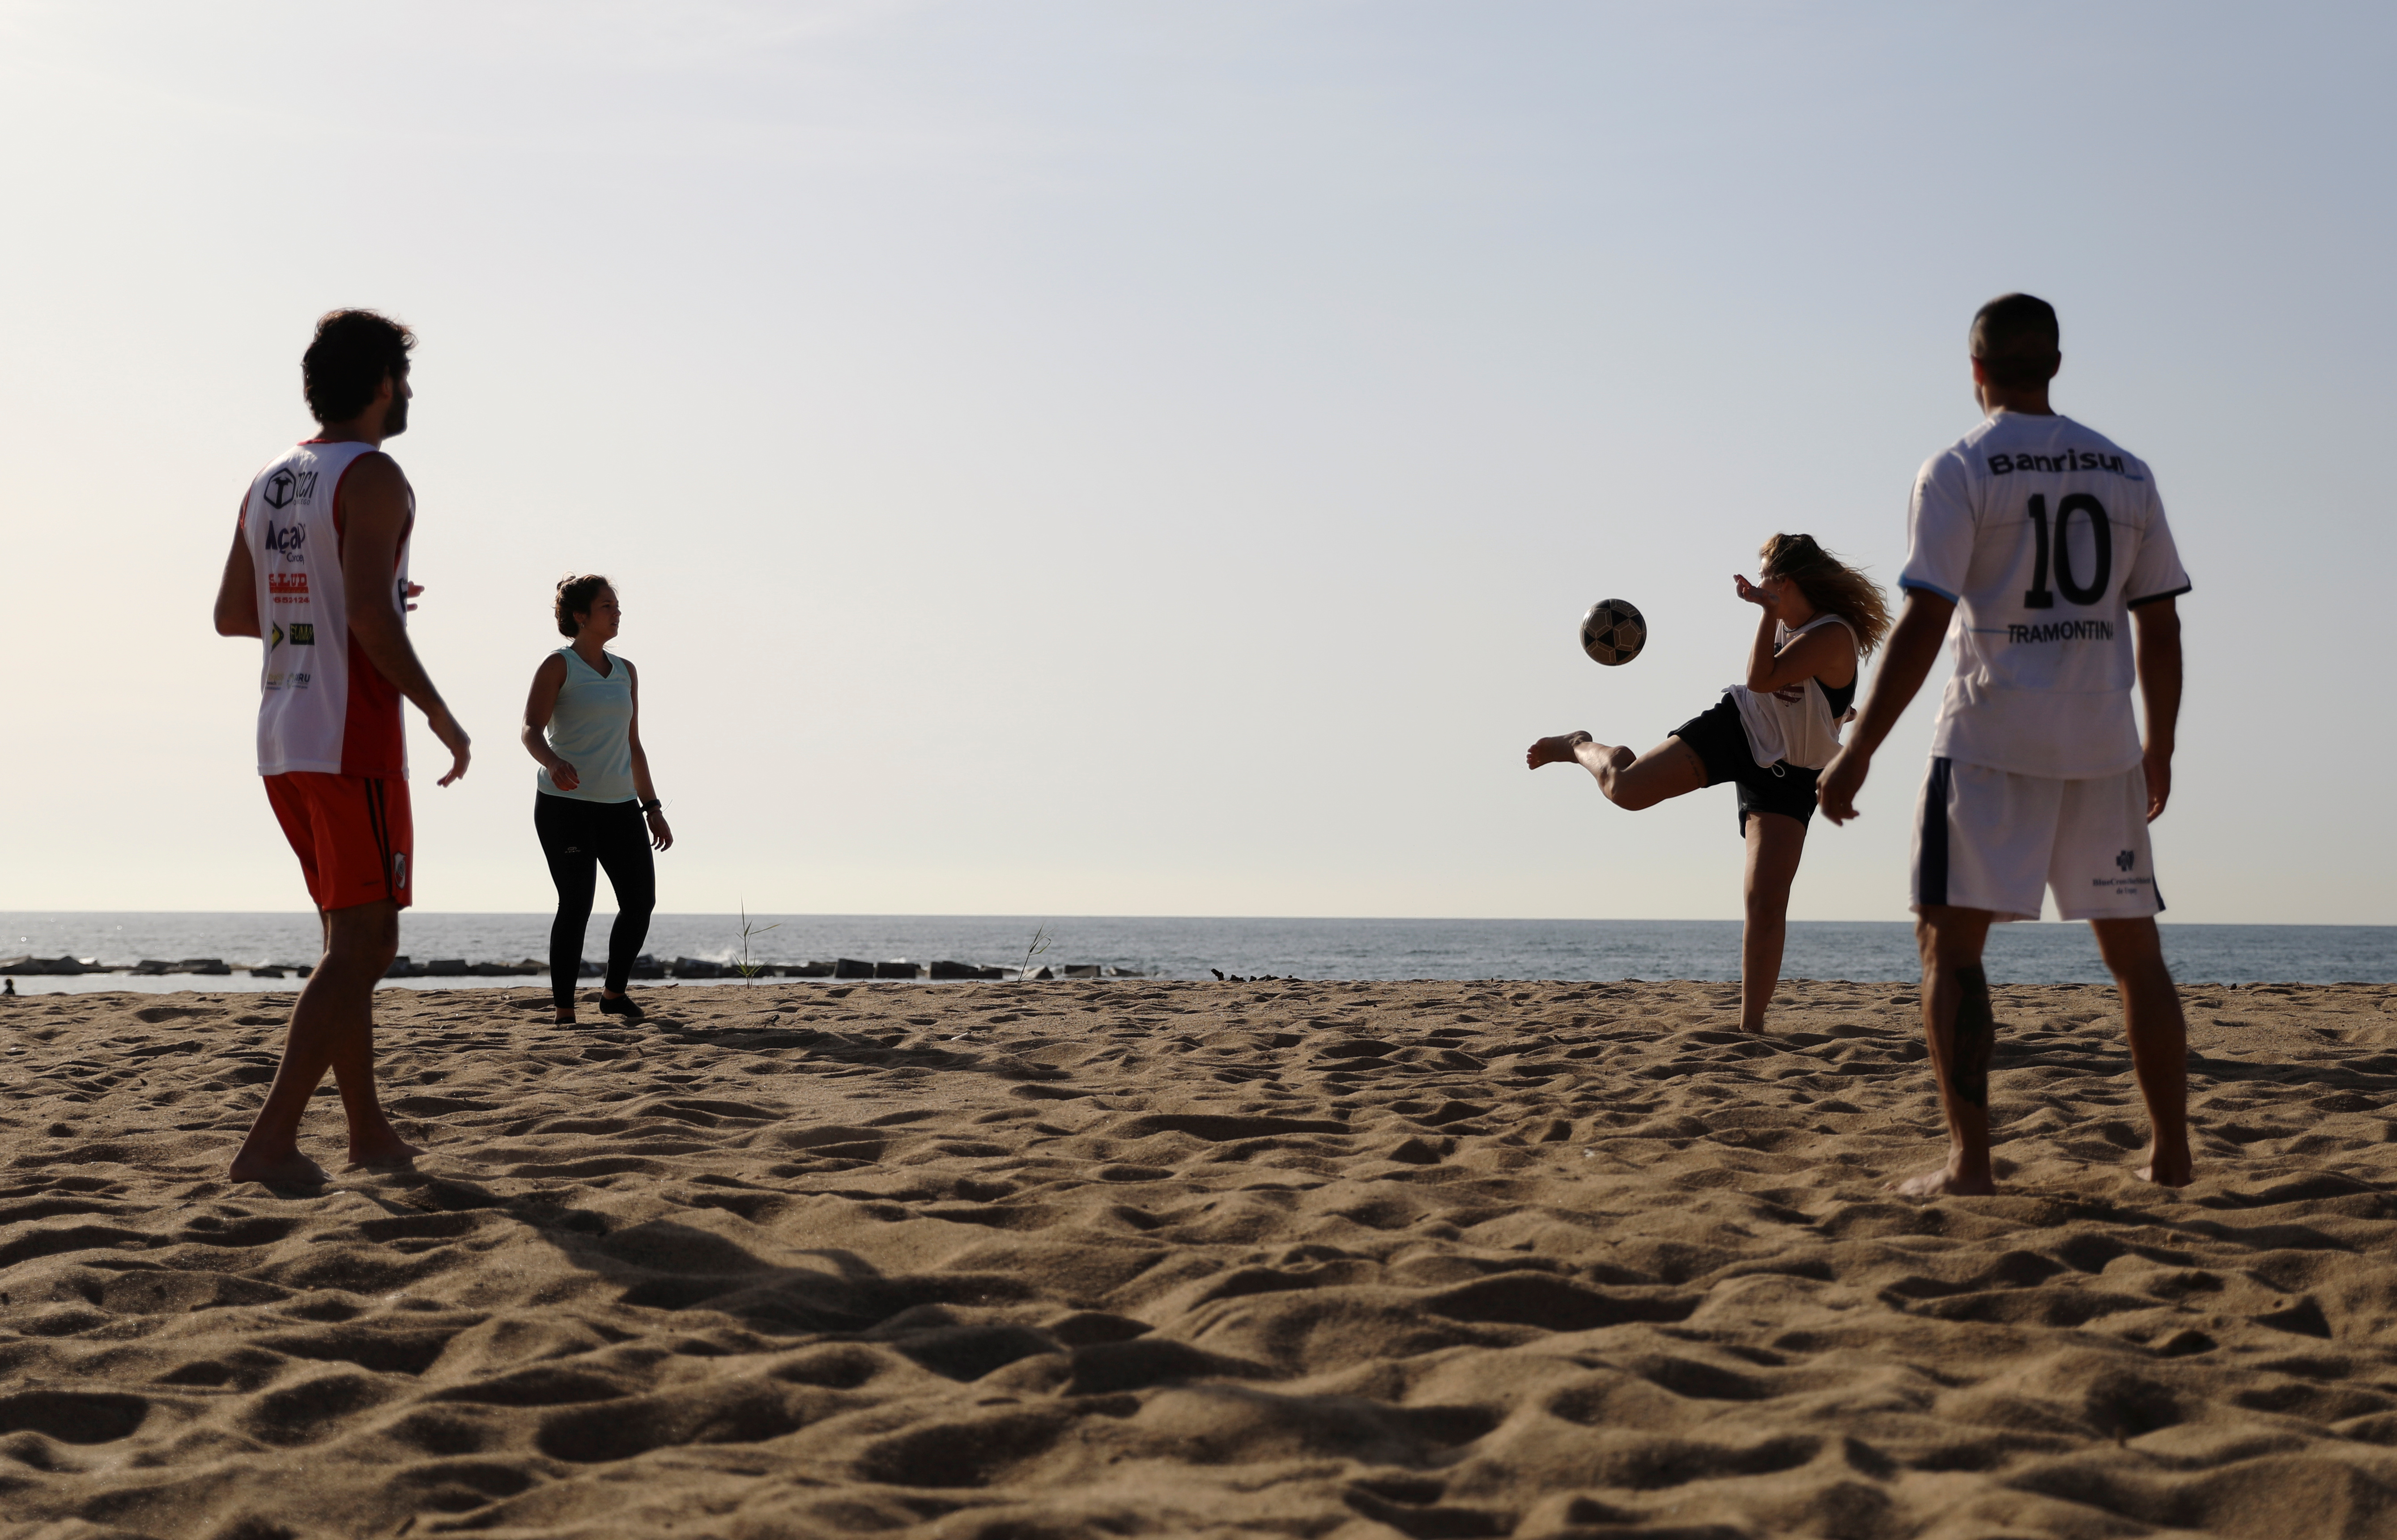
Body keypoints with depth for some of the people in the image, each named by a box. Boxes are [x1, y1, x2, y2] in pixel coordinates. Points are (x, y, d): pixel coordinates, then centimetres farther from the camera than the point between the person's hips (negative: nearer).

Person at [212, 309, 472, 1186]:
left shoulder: (268, 486, 14)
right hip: (353, 742, -9)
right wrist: (441, 715, -13)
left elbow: (232, 615, 19)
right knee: (361, 948, -7)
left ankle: (370, 1133, 21)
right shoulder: (372, 477, -11)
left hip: (282, 742, 9)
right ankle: (271, 1141, -15)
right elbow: (369, 614, -22)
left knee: (353, 940, 16)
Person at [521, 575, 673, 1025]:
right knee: (576, 904, -10)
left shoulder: (625, 671, 17)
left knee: (641, 900, -3)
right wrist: (553, 764, -33)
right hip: (565, 803, -6)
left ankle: (614, 992, 17)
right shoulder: (559, 666, -1)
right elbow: (531, 729, -12)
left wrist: (651, 807, 18)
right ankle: (564, 1012, -3)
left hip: (619, 805, 6)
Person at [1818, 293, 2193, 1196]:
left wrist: (1857, 752, -10)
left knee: (1949, 944, -2)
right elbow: (2161, 624, 12)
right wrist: (2159, 747, 23)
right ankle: (2171, 1154, 18)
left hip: (1991, 739, -5)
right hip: (2104, 745, 5)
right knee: (2134, 950, 14)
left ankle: (1969, 1161, -11)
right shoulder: (2126, 473, 10)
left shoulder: (1959, 471, -5)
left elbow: (1923, 625, -13)